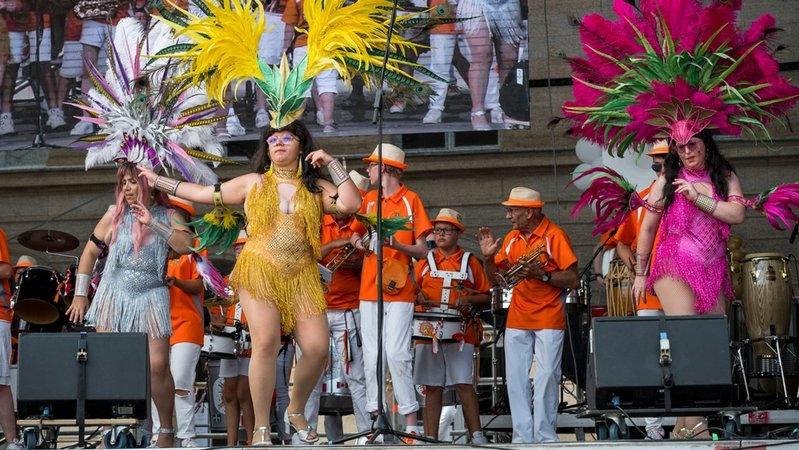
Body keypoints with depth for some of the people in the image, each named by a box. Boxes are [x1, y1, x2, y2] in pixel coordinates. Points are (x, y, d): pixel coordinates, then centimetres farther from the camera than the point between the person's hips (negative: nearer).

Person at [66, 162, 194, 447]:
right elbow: (90, 252, 10)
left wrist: (152, 223, -17)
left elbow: (186, 246, -12)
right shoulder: (115, 215, 4)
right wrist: (80, 295, 6)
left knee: (158, 365, -9)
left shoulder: (166, 216, 4)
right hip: (114, 296, 1)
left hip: (151, 298, -1)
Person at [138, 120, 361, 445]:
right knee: (266, 342, -20)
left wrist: (331, 163, -1)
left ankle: (296, 411, 18)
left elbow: (351, 204, -4)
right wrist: (156, 180, 19)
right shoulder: (253, 183, 12)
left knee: (317, 348, -10)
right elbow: (203, 193, 16)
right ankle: (261, 428, -11)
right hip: (259, 272, -2)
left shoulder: (316, 188, 12)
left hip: (301, 278, 2)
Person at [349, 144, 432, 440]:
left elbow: (422, 251, 0)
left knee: (397, 353, -12)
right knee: (372, 356, 2)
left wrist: (398, 245, -18)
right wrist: (359, 242, -1)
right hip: (369, 289, 5)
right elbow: (355, 235, 22)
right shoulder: (369, 199, 15)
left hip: (399, 290, -5)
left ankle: (411, 423, -7)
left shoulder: (410, 199, 2)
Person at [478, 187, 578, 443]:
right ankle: (522, 437, 7)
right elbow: (498, 278, 17)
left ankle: (545, 437, -3)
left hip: (549, 319, -6)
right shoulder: (511, 238, 12)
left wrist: (541, 275, -21)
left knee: (546, 378, -8)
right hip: (517, 320, 6)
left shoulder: (554, 236, -7)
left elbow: (573, 280, -11)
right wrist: (488, 257, 0)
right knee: (515, 379, 3)